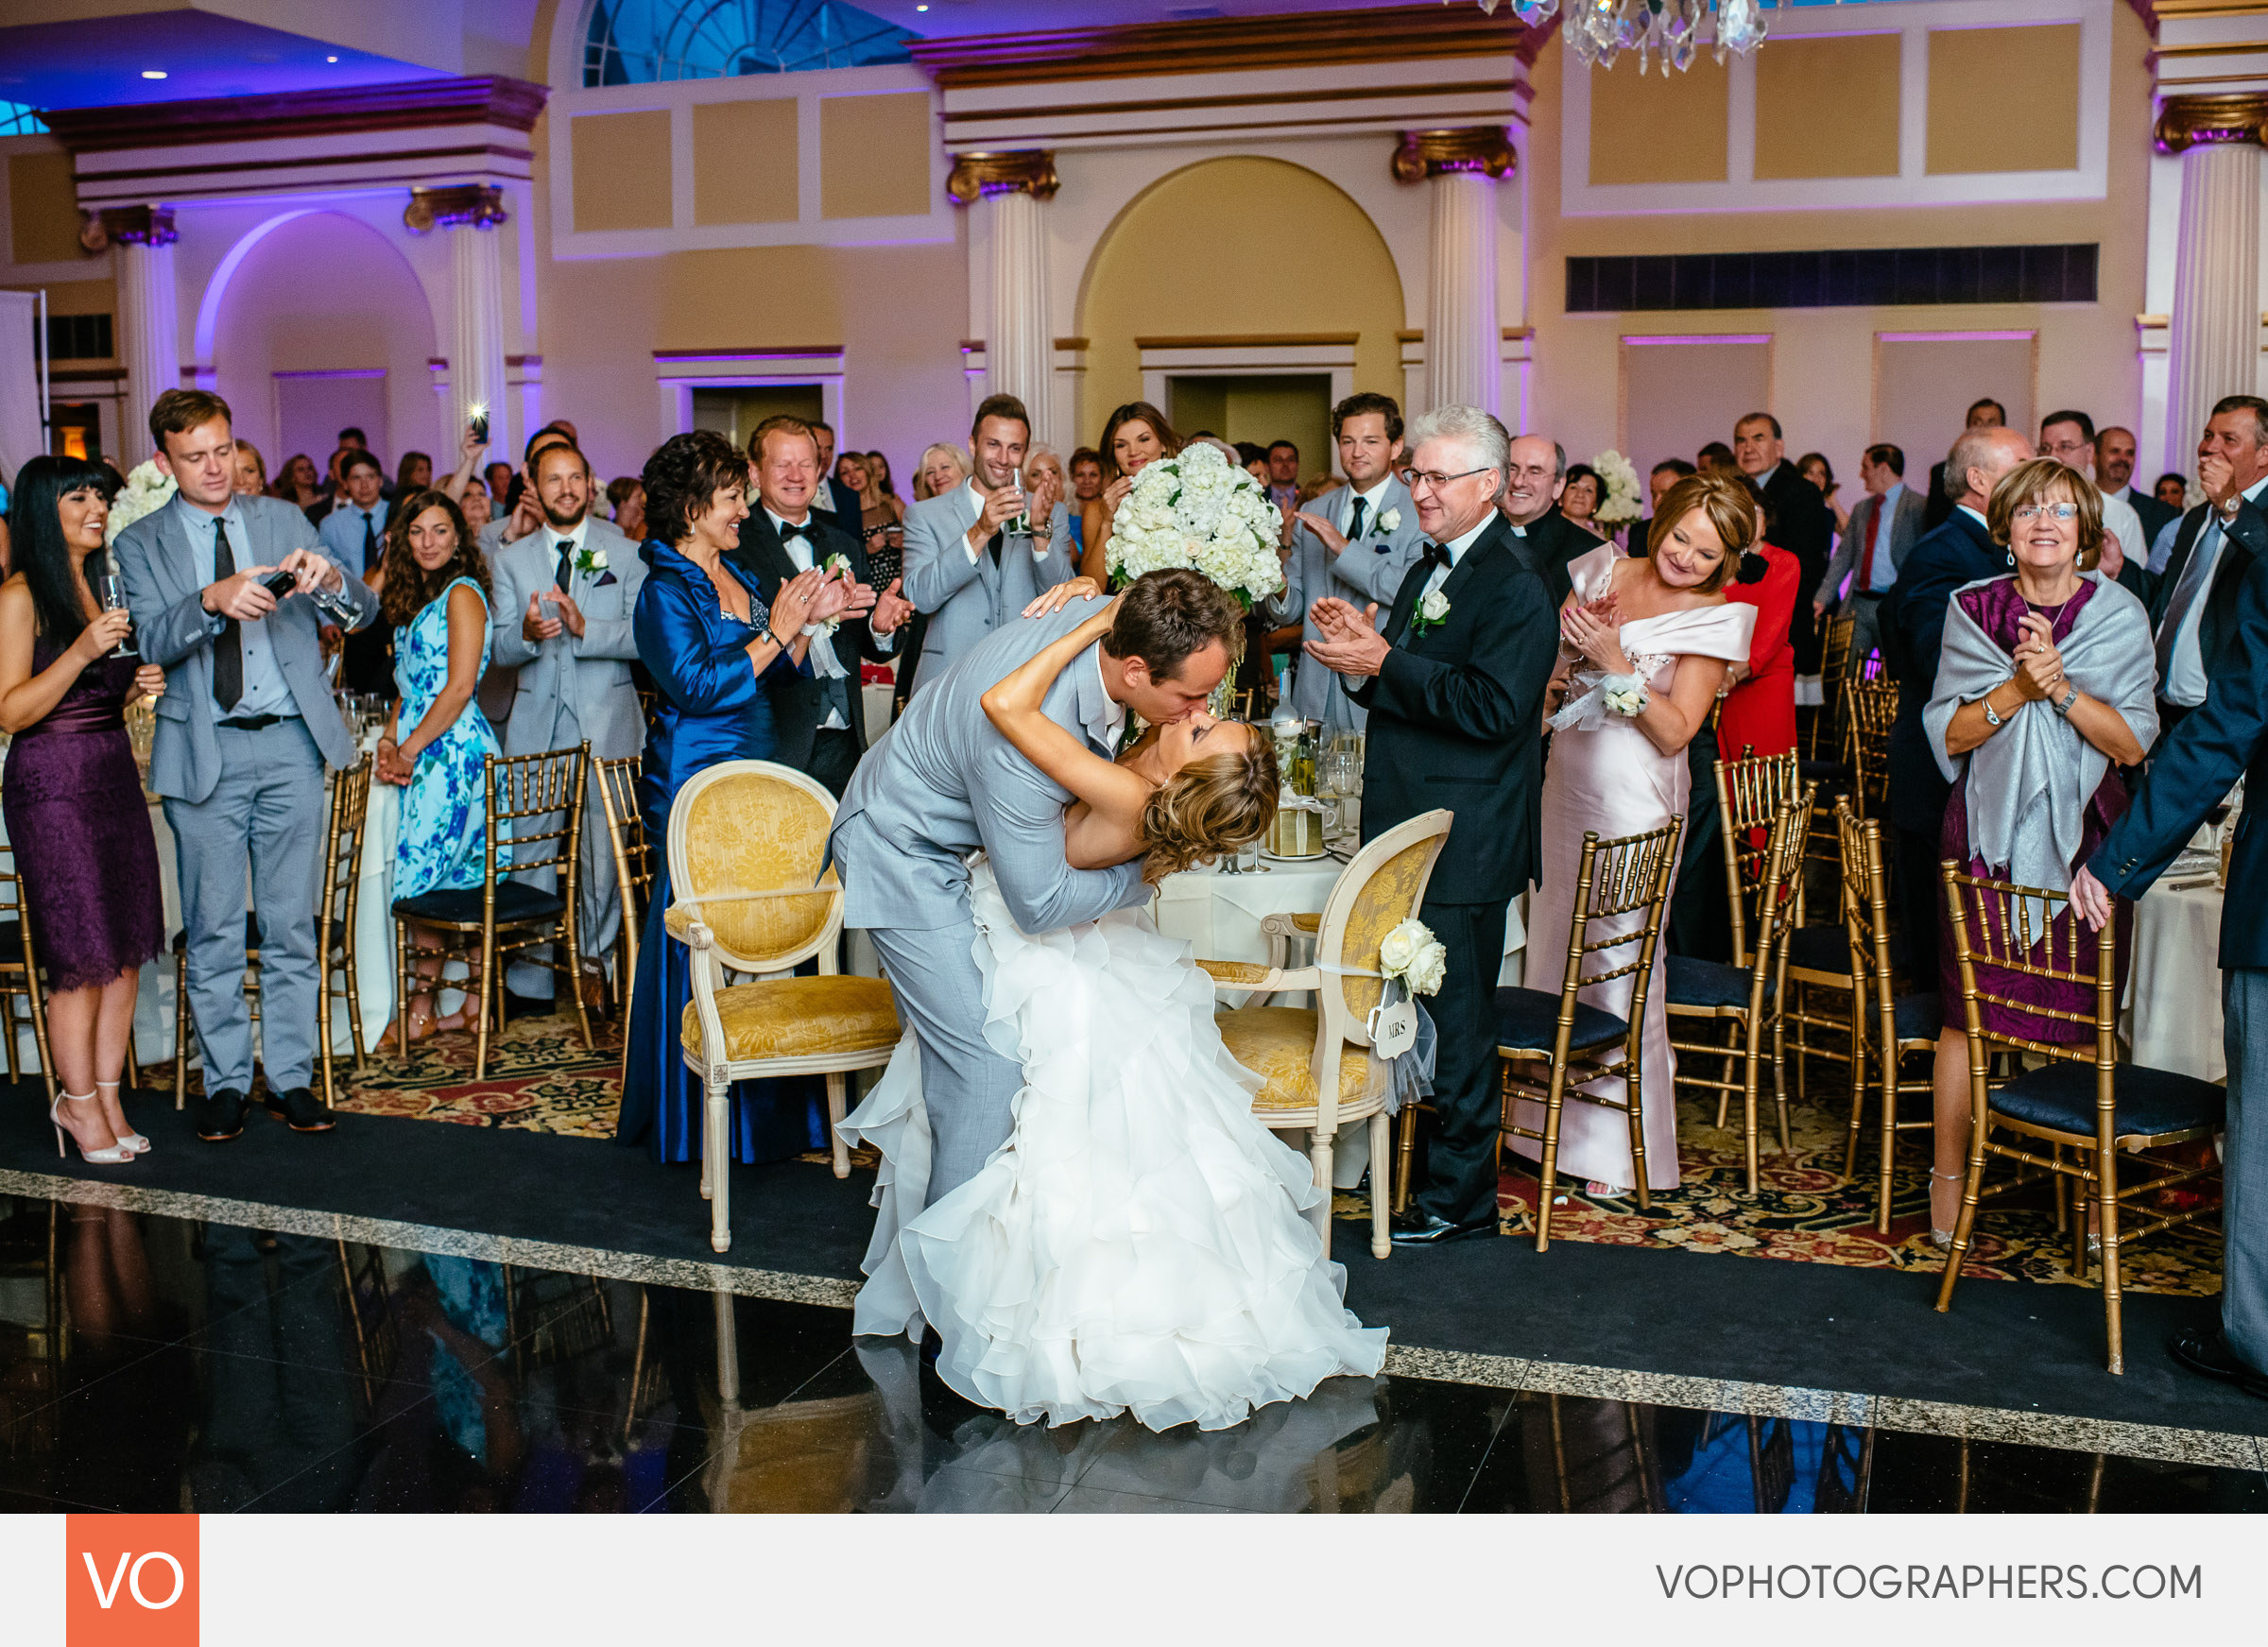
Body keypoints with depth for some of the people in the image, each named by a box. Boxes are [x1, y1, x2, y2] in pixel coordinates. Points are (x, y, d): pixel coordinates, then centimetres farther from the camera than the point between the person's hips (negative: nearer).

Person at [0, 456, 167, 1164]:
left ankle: (106, 1095, 16)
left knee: (126, 951, 6)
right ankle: (79, 1103, 12)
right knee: (81, 957, -2)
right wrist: (82, 650, -23)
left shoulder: (105, 584, 14)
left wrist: (139, 683, 3)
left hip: (114, 773, 7)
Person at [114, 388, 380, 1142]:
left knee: (292, 926, 6)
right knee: (214, 932, 4)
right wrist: (210, 601, -27)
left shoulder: (282, 521, 10)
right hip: (205, 754, -1)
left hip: (291, 745, 1)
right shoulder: (142, 543, 5)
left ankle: (290, 1078, 15)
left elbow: (362, 612, 4)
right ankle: (225, 1082, 16)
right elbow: (151, 642, -9)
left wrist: (328, 578, -19)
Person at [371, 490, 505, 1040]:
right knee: (466, 880, 6)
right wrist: (389, 741, 4)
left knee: (422, 876, -7)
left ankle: (421, 1011, 0)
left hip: (453, 750, -8)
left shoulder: (462, 594, -7)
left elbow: (460, 687, -14)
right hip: (421, 753, 8)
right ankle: (473, 1001, 8)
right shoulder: (416, 601, 20)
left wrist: (410, 749, -13)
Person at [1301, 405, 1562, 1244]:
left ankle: (1461, 1198, 14)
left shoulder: (1513, 583, -15)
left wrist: (1383, 661, -23)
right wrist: (1360, 651, -3)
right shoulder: (1429, 568, 15)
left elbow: (1492, 706, -25)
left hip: (1462, 849, -9)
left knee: (1457, 1021, 1)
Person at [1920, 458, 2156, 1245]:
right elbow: (1948, 736, -1)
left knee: (2084, 1020, 1)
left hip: (2085, 840, 0)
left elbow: (2134, 744, -4)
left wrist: (2062, 688, -17)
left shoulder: (2120, 615, 2)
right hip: (1989, 833, 0)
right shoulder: (1972, 610, 4)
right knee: (1968, 1013, -1)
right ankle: (1948, 1178, 11)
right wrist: (2018, 687, -16)